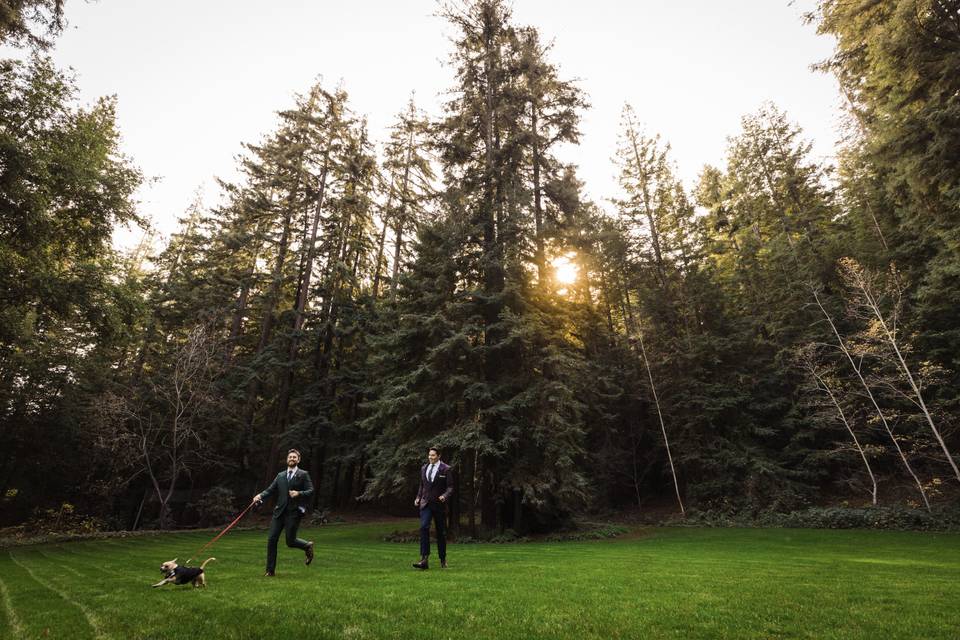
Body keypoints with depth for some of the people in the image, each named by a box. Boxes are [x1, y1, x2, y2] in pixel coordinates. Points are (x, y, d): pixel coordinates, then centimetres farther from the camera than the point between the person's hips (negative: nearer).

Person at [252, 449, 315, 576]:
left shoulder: (303, 475, 0)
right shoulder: (280, 475, 14)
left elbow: (311, 491, -5)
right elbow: (270, 490, 8)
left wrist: (299, 493, -21)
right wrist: (260, 495, -10)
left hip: (294, 512, -4)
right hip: (279, 511, 5)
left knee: (290, 541, -3)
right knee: (271, 539, 1)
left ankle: (308, 546, 28)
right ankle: (270, 570, 16)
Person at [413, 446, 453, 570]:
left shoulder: (446, 469, -5)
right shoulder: (423, 468, 10)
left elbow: (450, 487, -6)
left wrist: (444, 496, -25)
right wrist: (418, 497, 4)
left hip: (439, 504, -3)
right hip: (426, 504, 3)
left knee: (441, 532, 7)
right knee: (423, 527, -17)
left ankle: (443, 560, 24)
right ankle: (424, 559, -19)